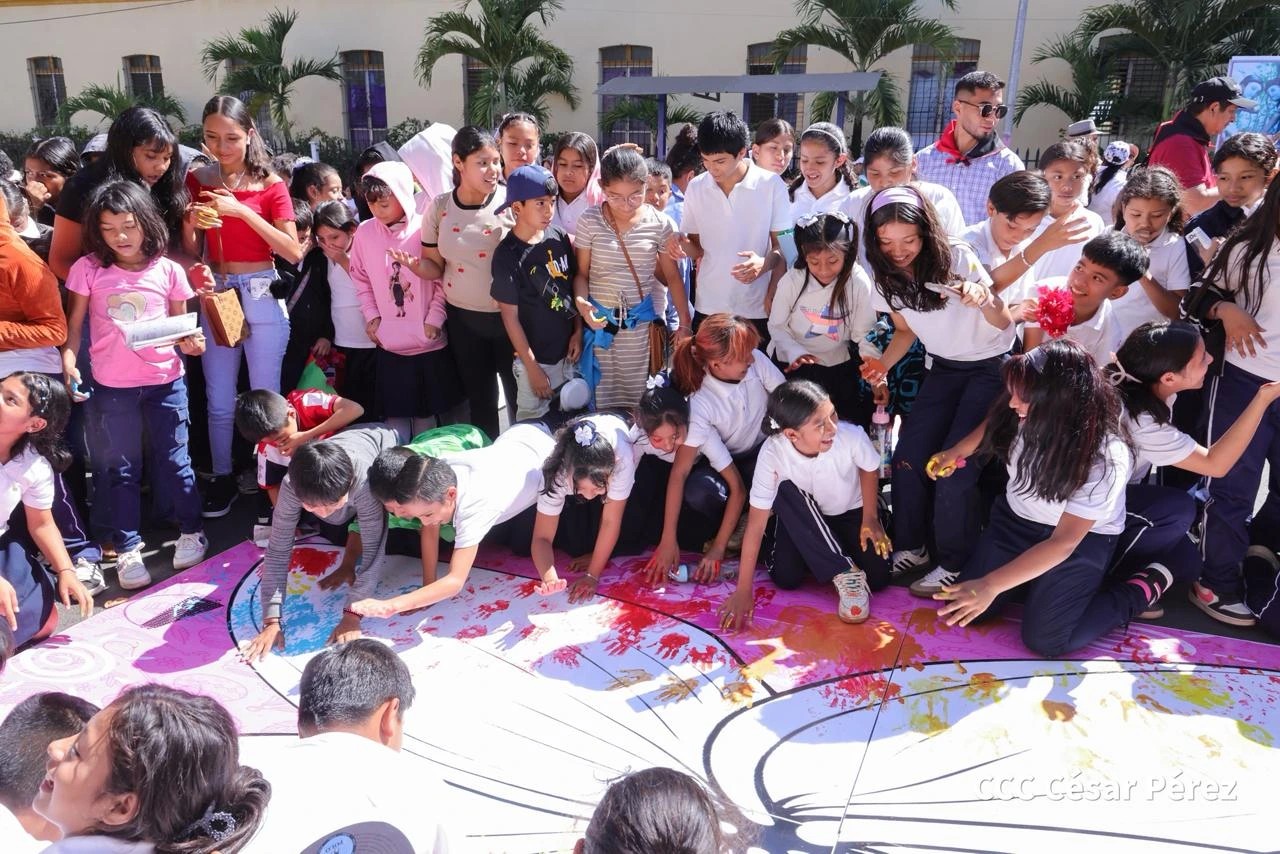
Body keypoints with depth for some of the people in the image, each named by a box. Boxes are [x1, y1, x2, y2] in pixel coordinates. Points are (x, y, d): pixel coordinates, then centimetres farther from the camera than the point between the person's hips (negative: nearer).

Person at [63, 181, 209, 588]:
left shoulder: (168, 271, -3)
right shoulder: (88, 269, -4)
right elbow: (73, 325, 1)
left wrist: (191, 342, -15)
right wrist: (67, 360, -14)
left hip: (165, 381, 0)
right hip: (111, 386, 1)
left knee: (173, 460, 9)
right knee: (120, 468, 9)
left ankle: (191, 532, 28)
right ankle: (127, 550, 20)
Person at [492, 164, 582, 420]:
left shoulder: (560, 238, -2)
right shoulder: (507, 255, -15)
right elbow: (510, 316, -12)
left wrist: (578, 332, 1)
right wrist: (532, 367, -11)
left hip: (568, 352, 5)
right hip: (536, 358, -4)